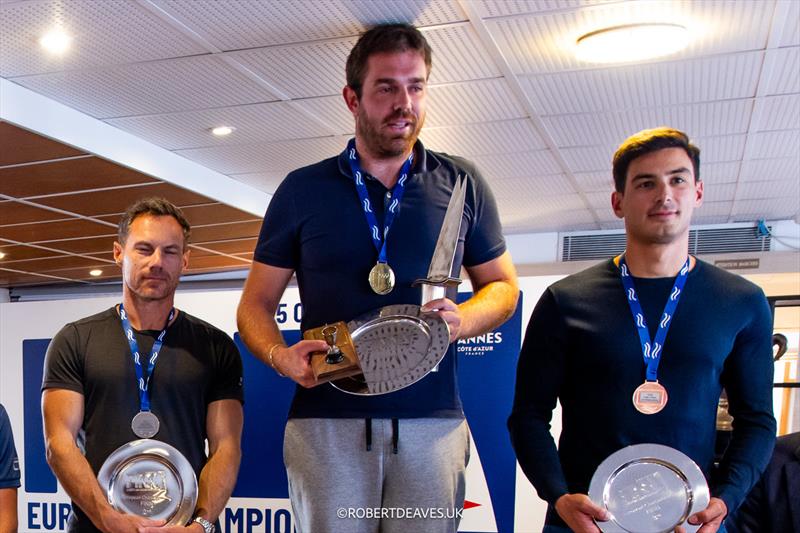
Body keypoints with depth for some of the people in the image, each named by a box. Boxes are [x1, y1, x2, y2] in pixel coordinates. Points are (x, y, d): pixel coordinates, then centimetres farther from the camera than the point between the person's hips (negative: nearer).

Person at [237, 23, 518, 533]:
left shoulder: (462, 184, 8)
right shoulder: (303, 190, 7)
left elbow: (502, 286, 16)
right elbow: (256, 305, 10)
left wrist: (461, 319, -6)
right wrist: (279, 355, -11)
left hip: (432, 421, 1)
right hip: (326, 421, 0)